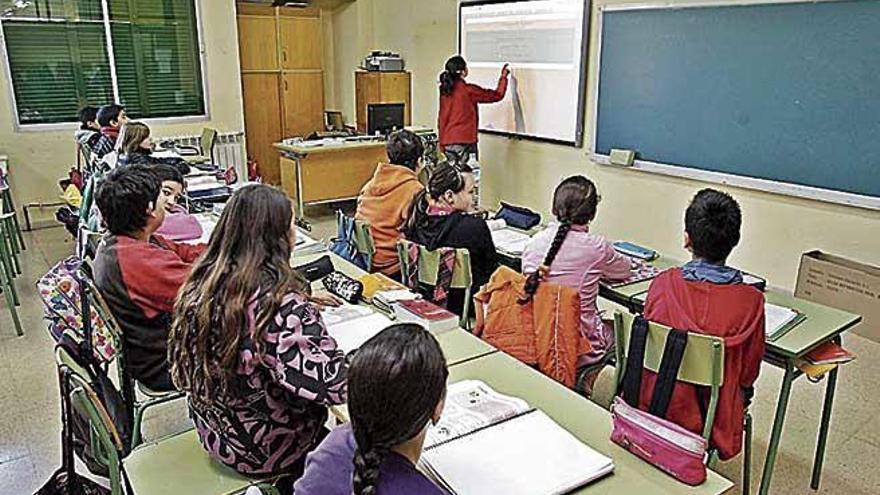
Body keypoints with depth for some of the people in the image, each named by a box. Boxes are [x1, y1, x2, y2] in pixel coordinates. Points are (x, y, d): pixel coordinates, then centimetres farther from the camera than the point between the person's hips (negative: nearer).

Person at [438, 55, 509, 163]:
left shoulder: (444, 91, 7)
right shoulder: (468, 90, -10)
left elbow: (441, 118, 13)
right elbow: (497, 95, -2)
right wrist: (503, 77, 13)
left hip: (447, 141, 6)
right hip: (464, 141, -6)